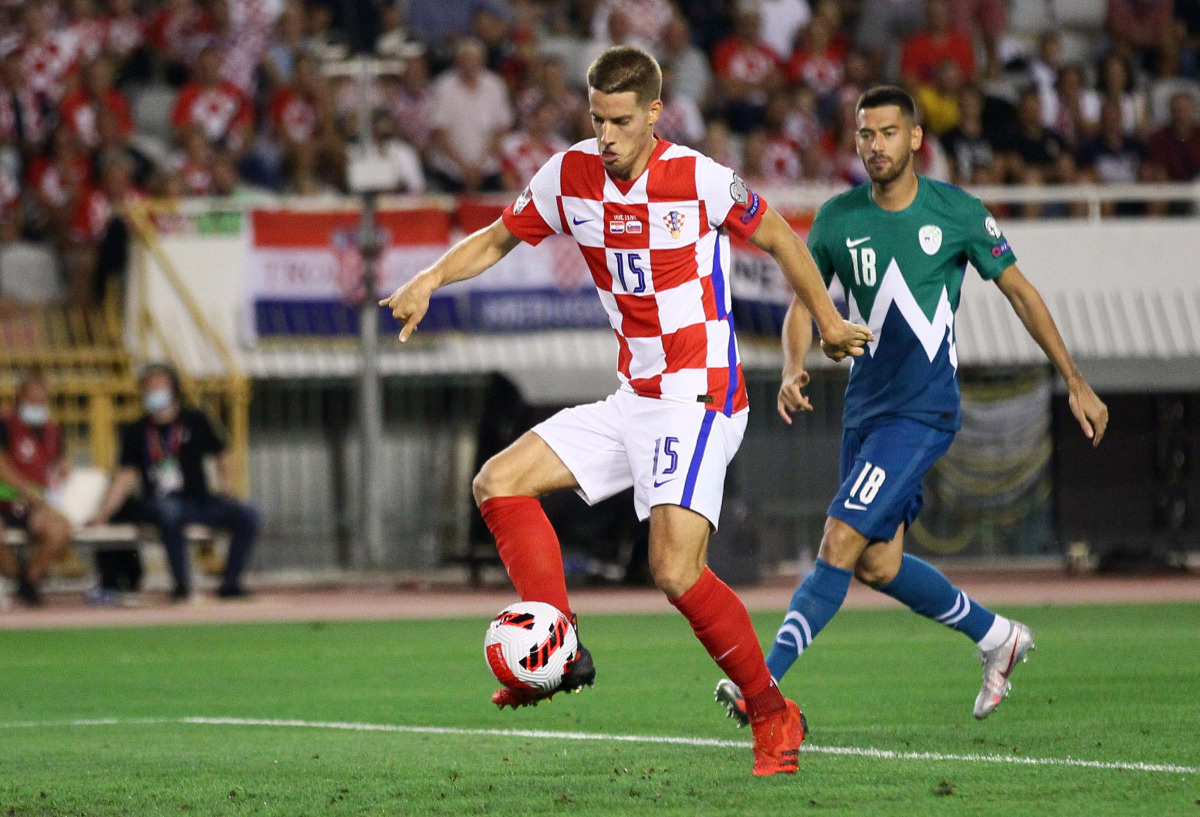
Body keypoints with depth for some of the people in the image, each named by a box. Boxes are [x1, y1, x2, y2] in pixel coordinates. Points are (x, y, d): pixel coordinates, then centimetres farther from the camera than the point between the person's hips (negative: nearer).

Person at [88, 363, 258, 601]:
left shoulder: (195, 421, 8)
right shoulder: (136, 432, 6)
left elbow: (220, 456, 17)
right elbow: (126, 476, 2)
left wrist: (227, 485, -3)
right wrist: (103, 513, -9)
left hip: (201, 501, 3)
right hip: (159, 502, -3)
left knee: (247, 516, -19)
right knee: (170, 513, -40)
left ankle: (230, 583, -7)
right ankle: (182, 584, -28)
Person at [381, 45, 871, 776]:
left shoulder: (698, 179, -13)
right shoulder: (570, 177, 1)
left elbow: (777, 238, 3)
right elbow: (500, 238, 16)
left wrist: (829, 323, 10)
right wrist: (431, 280, -2)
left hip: (700, 398, -7)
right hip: (634, 400, 7)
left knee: (676, 570, -20)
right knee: (500, 483, -2)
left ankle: (773, 714, -5)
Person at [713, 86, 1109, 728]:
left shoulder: (958, 213, -6)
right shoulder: (837, 219, 2)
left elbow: (1020, 291, 4)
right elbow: (804, 302, 9)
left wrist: (1076, 383, 6)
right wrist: (793, 371, -13)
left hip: (923, 410, -6)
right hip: (864, 406, 6)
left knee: (840, 546, -16)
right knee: (877, 564, 9)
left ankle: (764, 681, -19)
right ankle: (997, 637, 30)